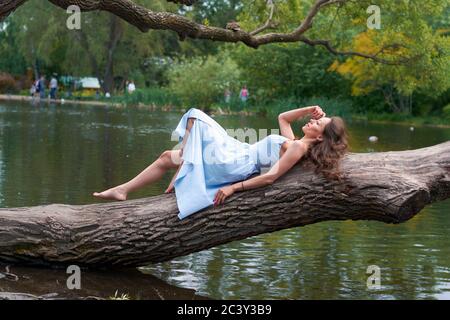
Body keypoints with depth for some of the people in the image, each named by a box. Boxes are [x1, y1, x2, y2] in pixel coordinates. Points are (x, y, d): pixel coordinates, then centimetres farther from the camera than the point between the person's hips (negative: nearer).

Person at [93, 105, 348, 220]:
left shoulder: (298, 148, -14)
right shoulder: (292, 143, 14)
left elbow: (271, 176, -23)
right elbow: (283, 118, 32)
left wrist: (234, 187, -24)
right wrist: (309, 109, 17)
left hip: (234, 166, -9)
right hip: (237, 154, 9)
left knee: (195, 116, -3)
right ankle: (123, 190, 11)